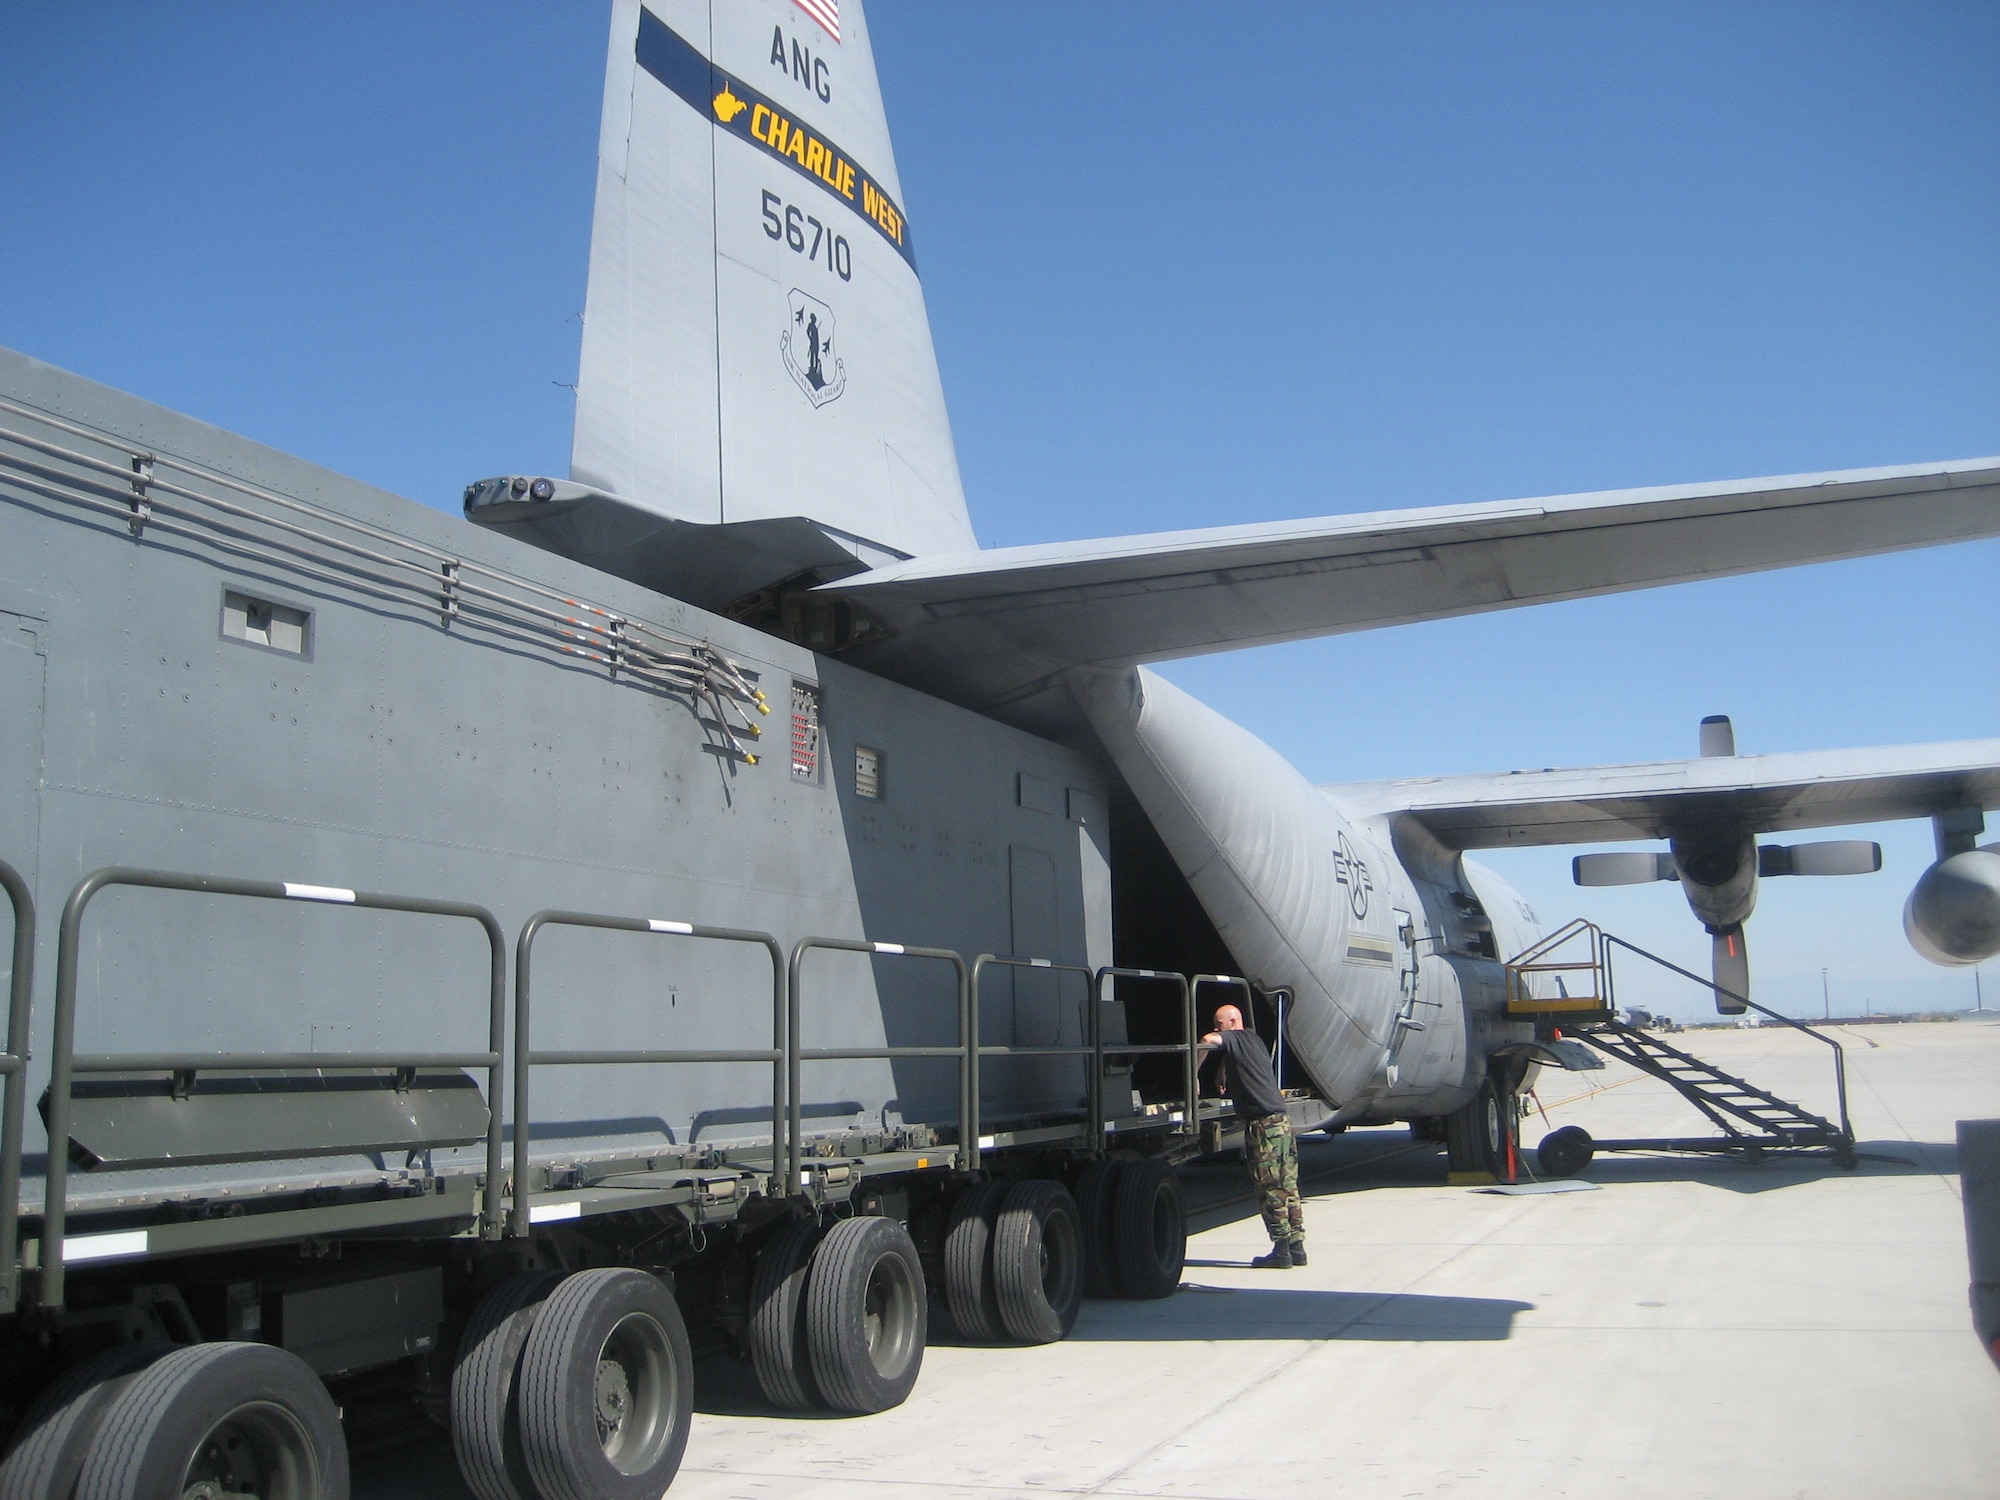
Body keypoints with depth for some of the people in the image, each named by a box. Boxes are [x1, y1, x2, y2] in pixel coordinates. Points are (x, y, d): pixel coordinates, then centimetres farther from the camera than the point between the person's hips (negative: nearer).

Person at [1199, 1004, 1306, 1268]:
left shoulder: (1234, 1038, -4)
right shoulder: (1254, 1039, 22)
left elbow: (1209, 1040, -23)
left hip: (1263, 1123, -9)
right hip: (1281, 1118, 9)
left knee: (1270, 1189, -5)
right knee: (1288, 1187, 9)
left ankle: (1282, 1250, -4)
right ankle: (1297, 1247, 12)